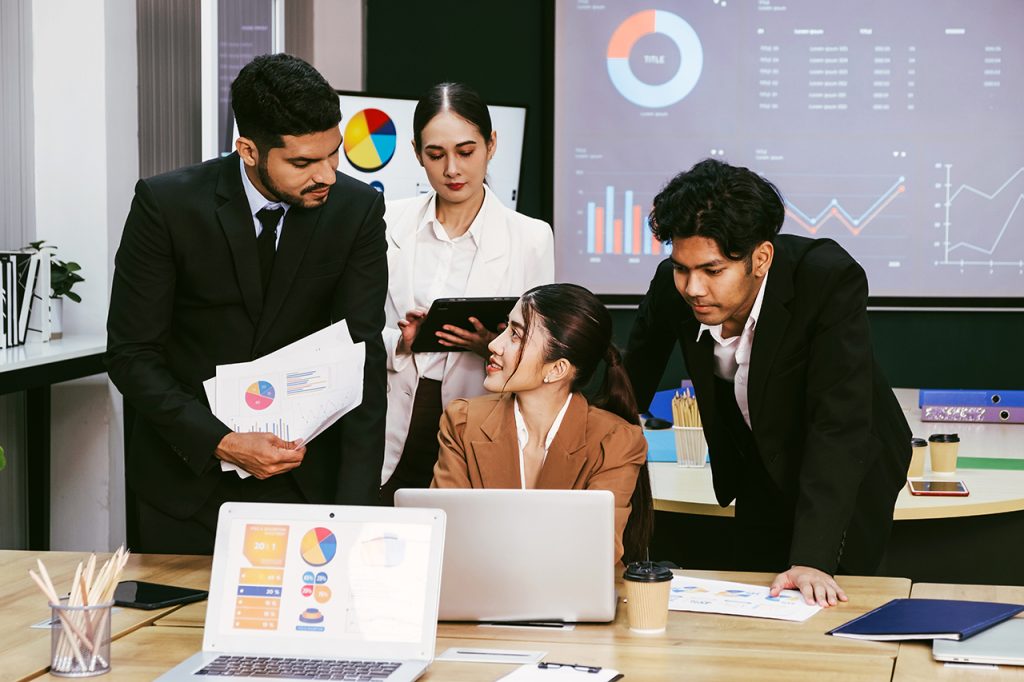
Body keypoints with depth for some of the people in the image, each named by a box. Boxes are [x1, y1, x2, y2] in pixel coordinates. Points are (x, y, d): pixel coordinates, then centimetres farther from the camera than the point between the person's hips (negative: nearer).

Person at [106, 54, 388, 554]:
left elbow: (362, 360, -13)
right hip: (187, 471, -1)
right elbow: (131, 355, -12)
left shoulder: (357, 209, -11)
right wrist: (221, 443, -24)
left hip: (305, 472, 1)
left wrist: (355, 508, -22)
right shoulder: (166, 204, -16)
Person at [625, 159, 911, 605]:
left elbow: (839, 425, -39)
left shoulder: (830, 280, -34)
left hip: (848, 479, -4)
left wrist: (812, 559, -46)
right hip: (760, 476, 4)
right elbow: (627, 394, -6)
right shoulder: (672, 287, -21)